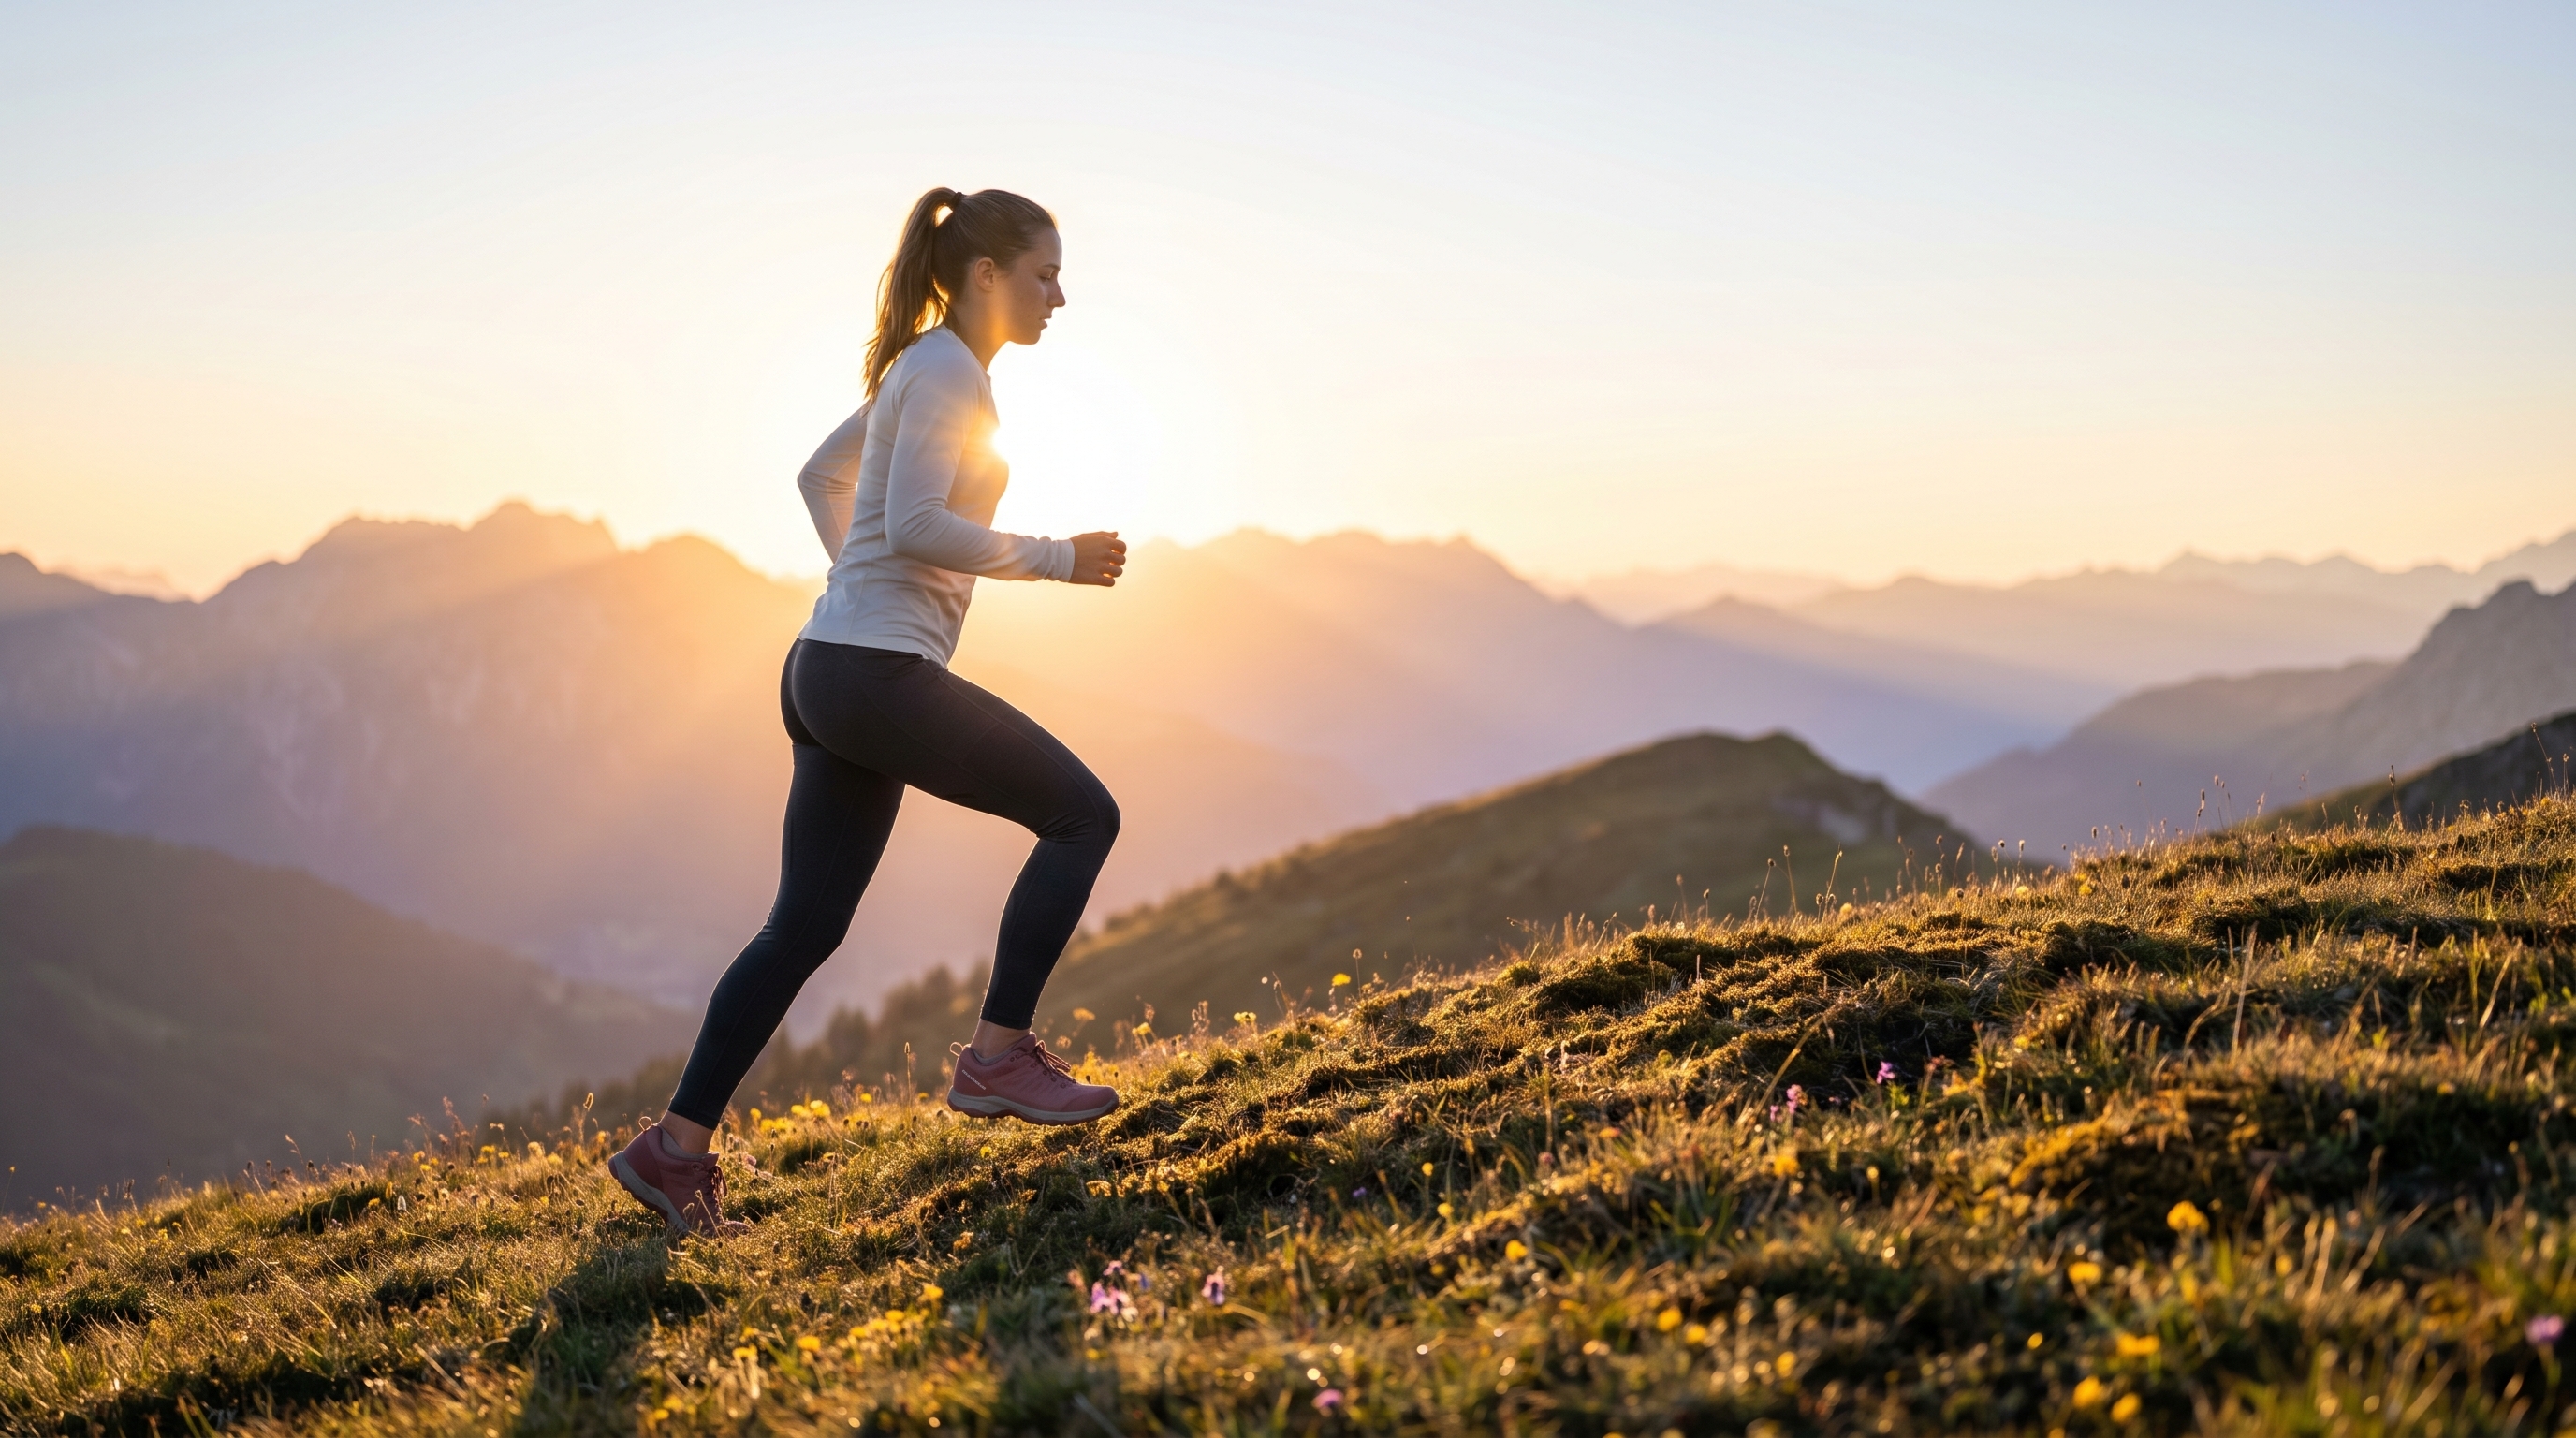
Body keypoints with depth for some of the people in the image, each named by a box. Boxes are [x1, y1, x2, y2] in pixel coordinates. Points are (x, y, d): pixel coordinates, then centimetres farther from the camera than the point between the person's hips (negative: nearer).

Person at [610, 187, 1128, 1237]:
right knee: (1081, 812, -3)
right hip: (880, 675, -10)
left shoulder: (920, 371, 20)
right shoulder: (948, 374, -10)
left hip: (831, 673, 10)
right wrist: (1055, 559, -14)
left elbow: (820, 475, 32)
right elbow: (918, 525, -22)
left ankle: (677, 1149, 12)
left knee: (805, 927, 10)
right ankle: (997, 1055, -2)